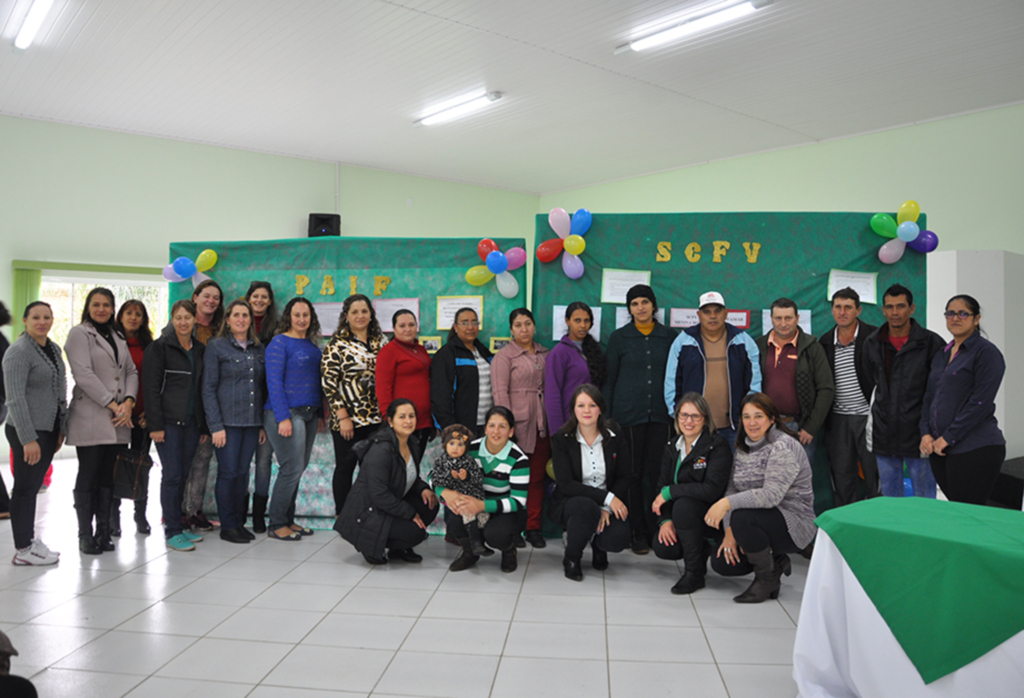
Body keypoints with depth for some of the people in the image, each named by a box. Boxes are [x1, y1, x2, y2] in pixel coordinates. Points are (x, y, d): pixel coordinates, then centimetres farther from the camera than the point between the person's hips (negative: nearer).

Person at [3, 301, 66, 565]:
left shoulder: (54, 349, 12)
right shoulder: (19, 352, -13)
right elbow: (15, 398, -18)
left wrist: (62, 429, 16)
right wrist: (28, 439, -21)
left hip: (48, 429, 8)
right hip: (27, 431, -8)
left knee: (33, 486, 14)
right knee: (25, 487, -1)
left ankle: (29, 539, 23)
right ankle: (23, 550, 7)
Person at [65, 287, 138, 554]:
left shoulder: (117, 337, 19)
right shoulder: (79, 333, -1)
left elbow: (131, 372, 13)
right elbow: (84, 374, -11)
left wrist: (128, 402, -4)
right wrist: (112, 404, -14)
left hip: (118, 419, 6)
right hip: (90, 417, -5)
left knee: (108, 477, 8)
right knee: (88, 477, -1)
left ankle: (103, 533, 14)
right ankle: (85, 536, 7)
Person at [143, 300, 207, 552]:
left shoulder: (200, 350, 14)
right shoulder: (160, 346, -3)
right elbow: (151, 387, -8)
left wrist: (204, 426, 13)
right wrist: (155, 425, -14)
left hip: (191, 422, 5)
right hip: (169, 422, -5)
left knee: (183, 474, 9)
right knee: (172, 475, -5)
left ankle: (179, 525, 19)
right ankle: (172, 531, 3)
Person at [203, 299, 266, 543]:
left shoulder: (259, 349, 12)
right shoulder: (216, 347, -1)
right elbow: (208, 389, -5)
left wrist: (263, 424, 9)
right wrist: (216, 426, -12)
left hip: (252, 422, 4)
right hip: (228, 421, -4)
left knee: (243, 472, 9)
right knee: (228, 473, -1)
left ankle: (239, 523, 19)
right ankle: (227, 526, 9)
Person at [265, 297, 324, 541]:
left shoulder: (312, 346, 15)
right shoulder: (279, 343, -7)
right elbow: (274, 381, -13)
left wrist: (320, 413, 14)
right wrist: (283, 417, -19)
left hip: (309, 414, 7)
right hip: (286, 413, -7)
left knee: (299, 468, 10)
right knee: (292, 468, -7)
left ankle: (288, 520, 21)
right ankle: (277, 524, 5)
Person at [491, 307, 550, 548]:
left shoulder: (544, 353, 16)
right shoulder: (504, 356, 0)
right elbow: (500, 391, -7)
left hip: (542, 425, 5)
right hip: (518, 426, -5)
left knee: (537, 477, 6)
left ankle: (533, 527, 13)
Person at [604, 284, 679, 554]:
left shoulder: (669, 336, 8)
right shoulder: (619, 337, 5)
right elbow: (610, 379, 6)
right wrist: (606, 418, 2)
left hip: (660, 415, 1)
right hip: (629, 414, -1)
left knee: (656, 472, 0)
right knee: (633, 474, 2)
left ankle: (656, 530, 12)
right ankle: (638, 533, 10)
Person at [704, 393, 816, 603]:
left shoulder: (784, 447, -18)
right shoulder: (744, 446, 7)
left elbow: (772, 494, -30)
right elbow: (733, 487, 2)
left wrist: (727, 503, -38)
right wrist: (729, 531, -10)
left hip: (794, 526, -7)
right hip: (762, 517, 8)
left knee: (742, 518, -34)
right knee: (721, 563, -4)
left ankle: (768, 578, -10)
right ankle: (775, 562, 18)